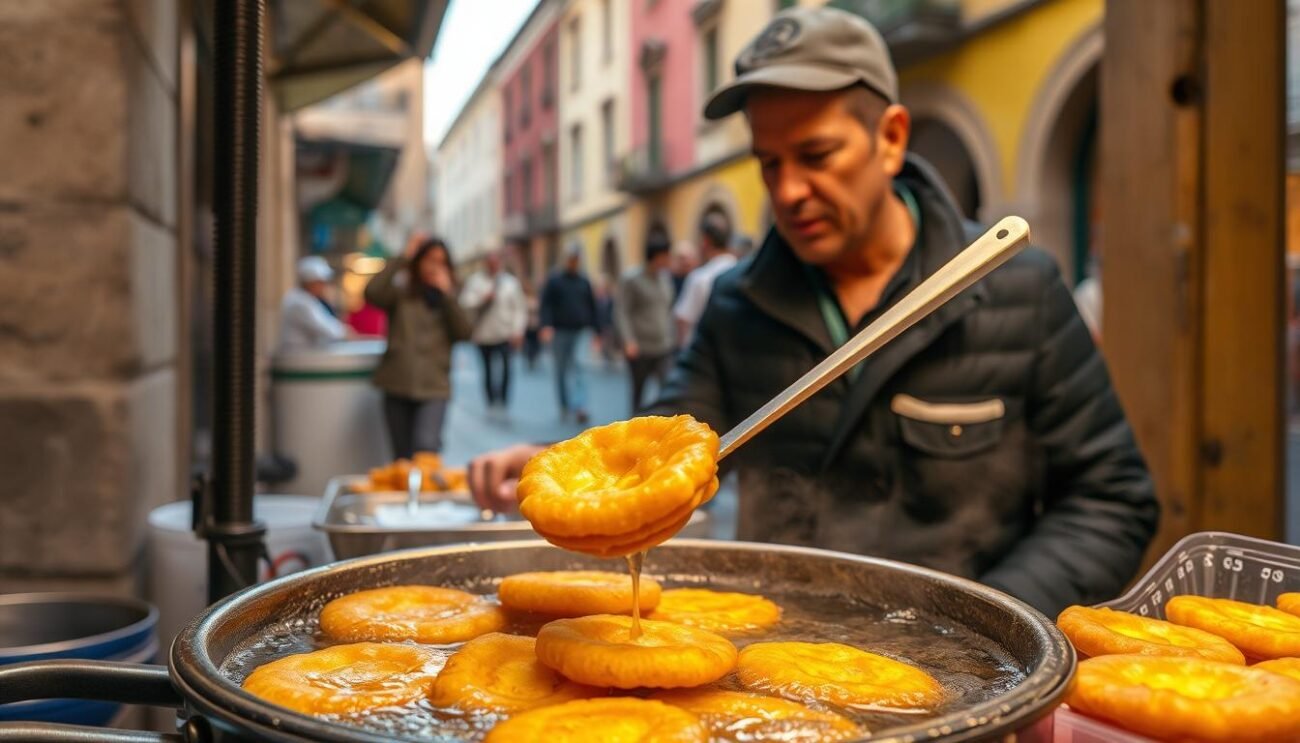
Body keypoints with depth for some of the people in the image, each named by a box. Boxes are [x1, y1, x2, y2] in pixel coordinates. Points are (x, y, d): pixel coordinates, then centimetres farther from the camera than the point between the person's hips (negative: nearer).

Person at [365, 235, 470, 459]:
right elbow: (372, 293, -14)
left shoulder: (449, 300, 12)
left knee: (425, 446, -24)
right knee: (402, 458, 9)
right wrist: (403, 258, -10)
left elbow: (464, 333, -4)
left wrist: (447, 293, -8)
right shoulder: (401, 292, 7)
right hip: (398, 386, 1)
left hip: (433, 388, 0)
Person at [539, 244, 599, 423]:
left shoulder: (584, 282, 11)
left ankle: (579, 407, -19)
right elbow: (546, 305, -3)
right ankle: (565, 406, 22)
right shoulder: (554, 280, 3)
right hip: (559, 332, 0)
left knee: (576, 370, -12)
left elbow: (592, 307, 14)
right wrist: (546, 326, -17)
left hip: (579, 332, 1)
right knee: (561, 368, 8)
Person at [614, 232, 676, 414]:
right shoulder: (631, 279, -7)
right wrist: (629, 340, -22)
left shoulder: (666, 278, 10)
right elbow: (621, 312, -11)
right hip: (640, 349, -4)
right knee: (638, 391, 11)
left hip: (664, 348, 4)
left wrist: (670, 336, 15)